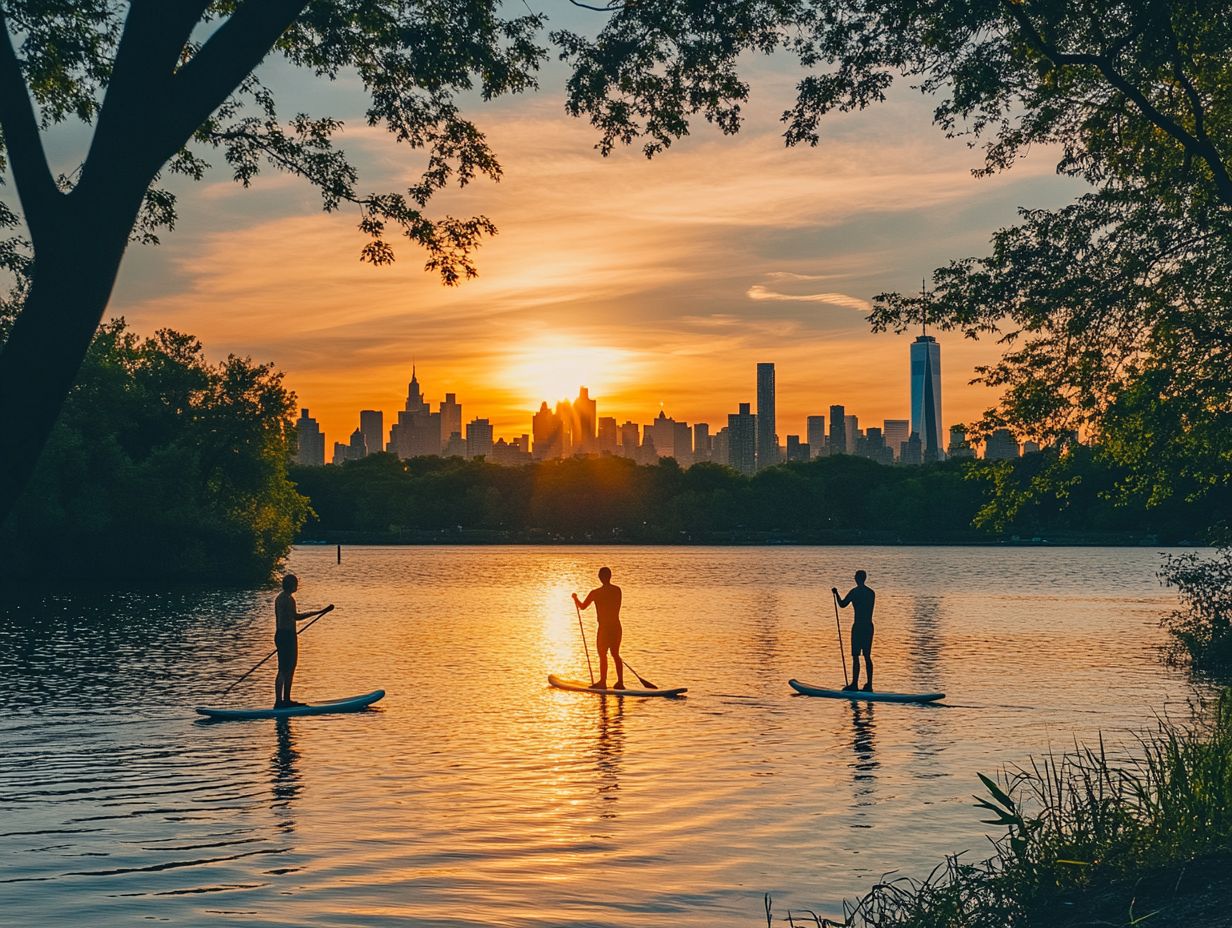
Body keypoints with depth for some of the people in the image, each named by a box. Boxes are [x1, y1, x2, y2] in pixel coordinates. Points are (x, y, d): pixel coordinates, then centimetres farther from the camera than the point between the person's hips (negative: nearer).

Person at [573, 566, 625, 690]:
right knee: (615, 654, 13)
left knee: (602, 654, 4)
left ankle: (603, 682, 6)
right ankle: (620, 682, 13)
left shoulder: (596, 593, -12)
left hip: (604, 627, -5)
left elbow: (583, 606, -2)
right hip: (617, 626, 5)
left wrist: (575, 598, 16)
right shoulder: (617, 590, 3)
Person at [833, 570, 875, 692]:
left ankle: (855, 684, -7)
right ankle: (869, 685, 9)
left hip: (858, 626, -7)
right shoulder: (871, 592, 13)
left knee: (855, 656, -5)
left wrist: (836, 593, 7)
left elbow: (842, 605, -5)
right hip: (869, 626, 7)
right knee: (867, 656, 10)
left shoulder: (855, 591, -9)